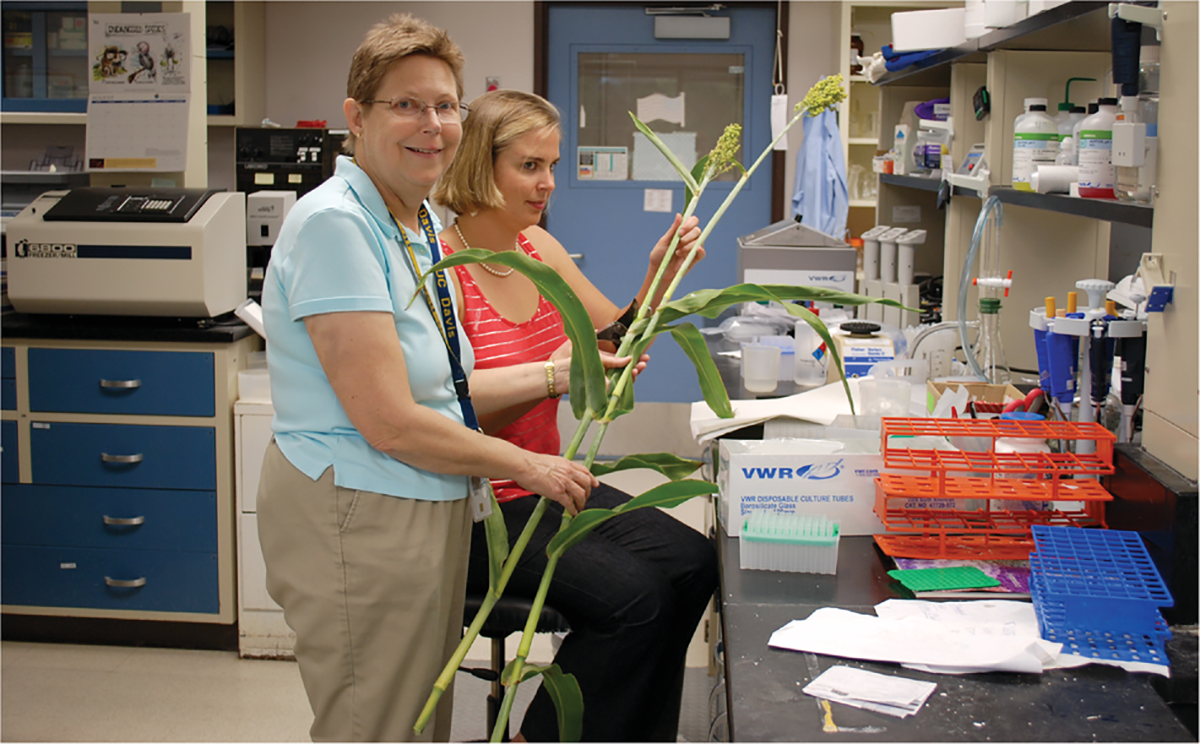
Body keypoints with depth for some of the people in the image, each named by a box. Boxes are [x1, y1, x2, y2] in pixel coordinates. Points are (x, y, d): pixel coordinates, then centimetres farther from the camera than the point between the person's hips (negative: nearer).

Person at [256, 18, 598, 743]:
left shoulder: (422, 227, 10)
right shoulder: (335, 222, -19)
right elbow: (390, 422, -23)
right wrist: (528, 465, -12)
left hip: (430, 509, 9)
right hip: (360, 516, -9)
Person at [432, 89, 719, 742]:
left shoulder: (538, 247, 8)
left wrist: (660, 276, -2)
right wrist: (547, 376, -27)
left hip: (543, 484, 8)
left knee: (691, 562, -6)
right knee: (631, 594, -22)